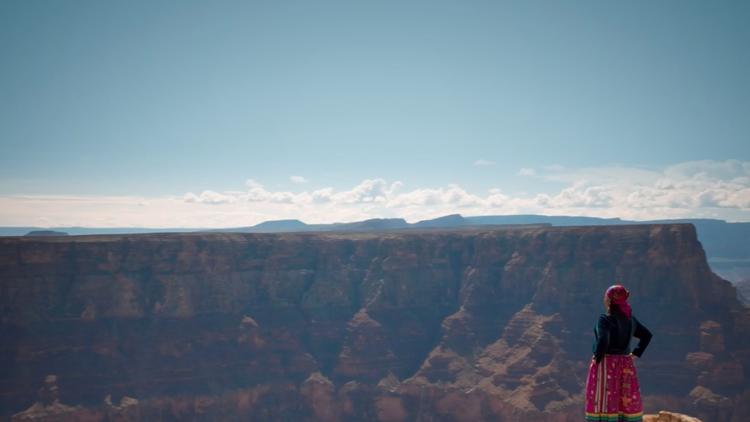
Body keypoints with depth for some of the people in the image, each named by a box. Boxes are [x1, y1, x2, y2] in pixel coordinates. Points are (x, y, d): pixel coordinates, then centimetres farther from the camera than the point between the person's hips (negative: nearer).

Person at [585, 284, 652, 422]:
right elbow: (647, 335, 19)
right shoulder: (629, 319, 7)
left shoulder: (605, 319, -15)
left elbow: (603, 341, -28)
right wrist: (636, 353, 16)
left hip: (606, 364, -7)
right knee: (627, 404, 11)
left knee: (604, 403, -3)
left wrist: (597, 358, -13)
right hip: (626, 365, 7)